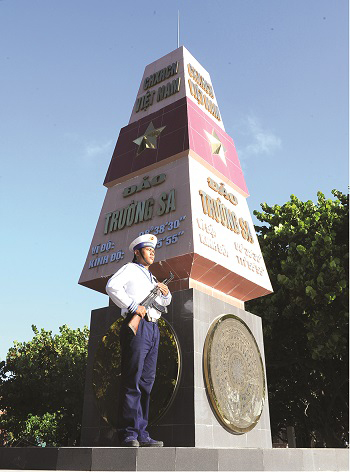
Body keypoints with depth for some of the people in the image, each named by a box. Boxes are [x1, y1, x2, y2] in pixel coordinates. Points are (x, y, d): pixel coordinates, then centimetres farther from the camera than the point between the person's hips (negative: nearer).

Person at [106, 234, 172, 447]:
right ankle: (128, 433, -7)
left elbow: (165, 302, 32)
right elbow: (112, 286, -11)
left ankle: (141, 434, 9)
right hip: (137, 326, -8)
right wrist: (134, 306, -17)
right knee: (132, 380, -9)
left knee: (147, 382, 5)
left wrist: (166, 293, 9)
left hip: (153, 328, 8)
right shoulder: (130, 269, 7)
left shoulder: (152, 278, 29)